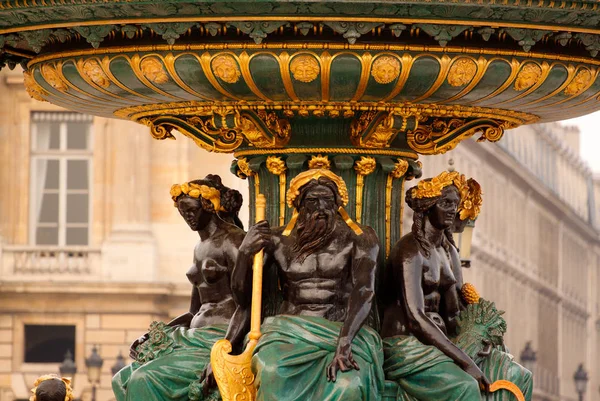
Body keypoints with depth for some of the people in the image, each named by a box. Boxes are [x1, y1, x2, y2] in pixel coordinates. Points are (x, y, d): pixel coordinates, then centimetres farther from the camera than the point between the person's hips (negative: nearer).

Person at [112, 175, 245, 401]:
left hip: (222, 339, -10)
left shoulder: (232, 240, -9)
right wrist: (153, 335, 11)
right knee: (124, 380, 2)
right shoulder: (201, 248, 19)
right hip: (198, 337, 10)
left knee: (146, 380, -23)